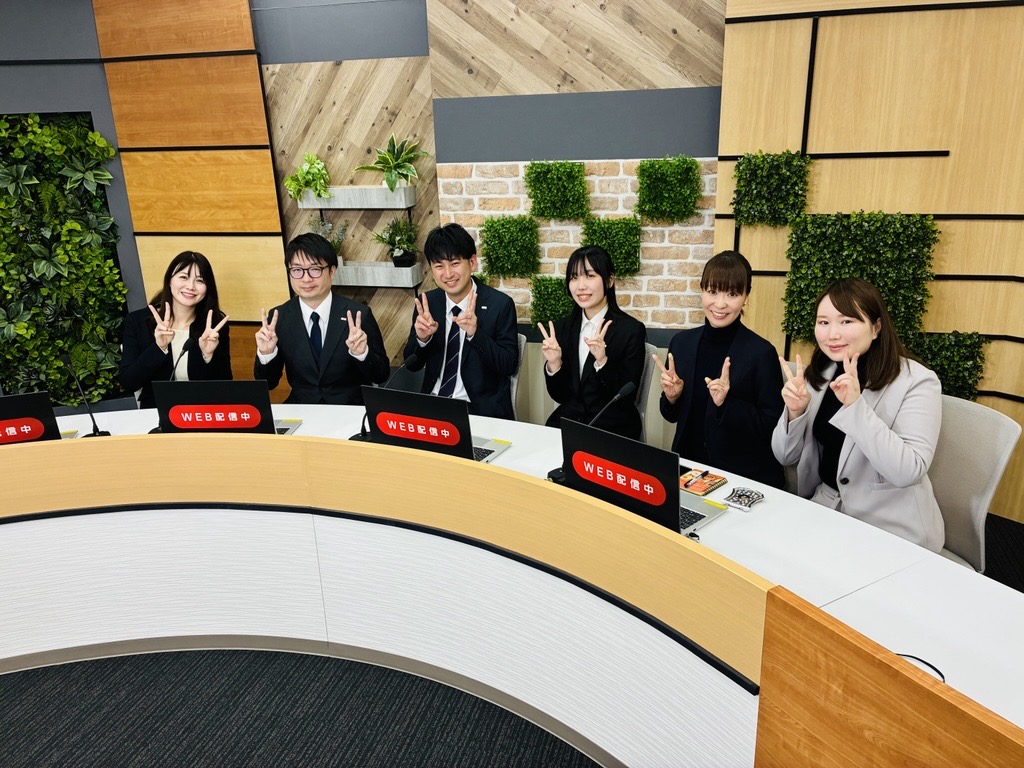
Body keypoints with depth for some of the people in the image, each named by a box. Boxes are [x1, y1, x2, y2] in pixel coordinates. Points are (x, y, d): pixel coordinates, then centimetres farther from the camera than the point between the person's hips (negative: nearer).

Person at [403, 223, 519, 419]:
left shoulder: (500, 304, -7)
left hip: (480, 409, -2)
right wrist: (422, 338, -13)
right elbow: (412, 365, 8)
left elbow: (510, 366, -9)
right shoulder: (426, 302, 4)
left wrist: (475, 334, -23)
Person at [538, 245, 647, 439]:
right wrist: (553, 363, -11)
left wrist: (602, 361, -23)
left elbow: (626, 398, -10)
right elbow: (559, 396, 7)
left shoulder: (632, 330, -8)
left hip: (612, 430, -4)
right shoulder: (562, 327, 6)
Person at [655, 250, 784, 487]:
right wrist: (671, 397, -8)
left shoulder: (761, 353, -10)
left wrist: (726, 404, -20)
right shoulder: (681, 342, 3)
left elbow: (774, 426, -8)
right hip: (689, 467, 3)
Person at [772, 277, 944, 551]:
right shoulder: (818, 374, 3)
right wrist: (795, 411, -16)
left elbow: (908, 472, -24)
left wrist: (856, 405, -31)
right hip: (824, 509, 5)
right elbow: (786, 457, 3)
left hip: (890, 528, -5)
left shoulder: (917, 381, -13)